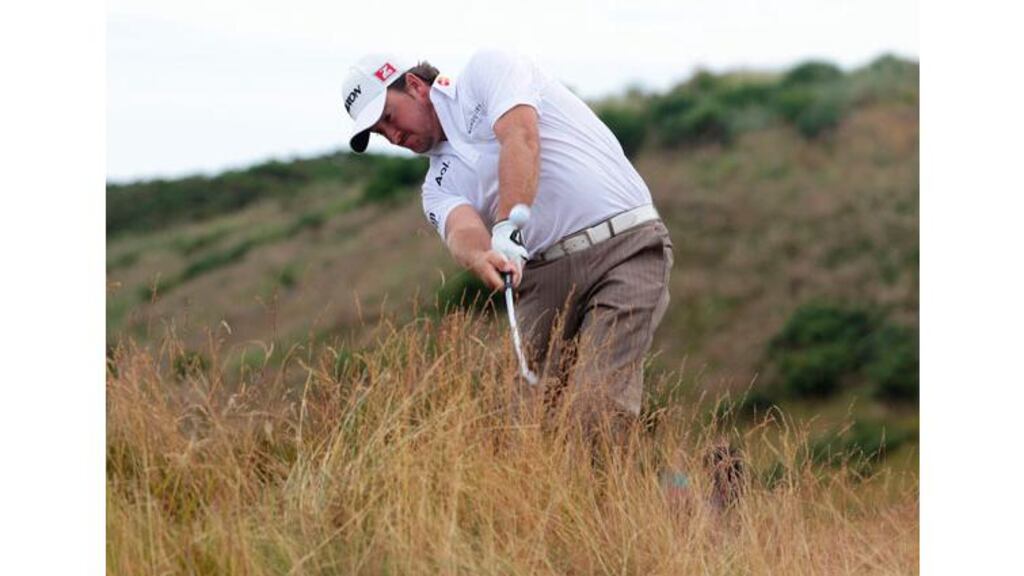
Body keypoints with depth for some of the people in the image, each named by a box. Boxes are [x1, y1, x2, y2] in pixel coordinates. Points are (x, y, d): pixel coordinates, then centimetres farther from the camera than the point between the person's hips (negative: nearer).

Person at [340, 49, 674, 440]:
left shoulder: (486, 71, 6)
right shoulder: (439, 185, 18)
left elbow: (520, 137, -14)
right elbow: (461, 228, -6)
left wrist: (508, 228, -27)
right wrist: (480, 257, -31)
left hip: (626, 246, -6)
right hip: (545, 274, 6)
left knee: (599, 409, -19)